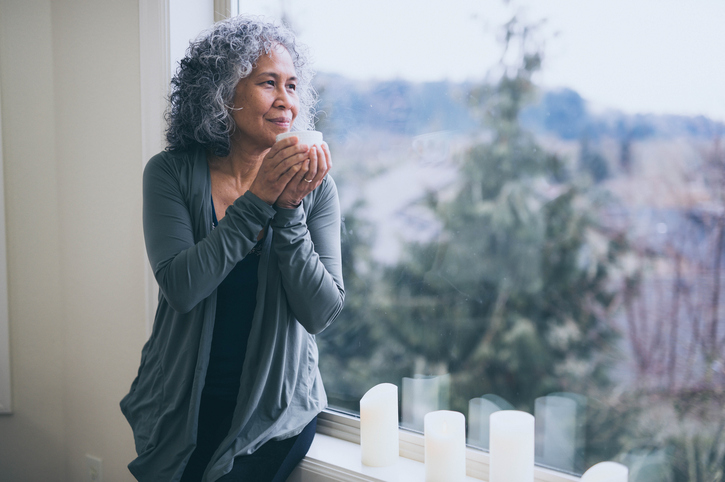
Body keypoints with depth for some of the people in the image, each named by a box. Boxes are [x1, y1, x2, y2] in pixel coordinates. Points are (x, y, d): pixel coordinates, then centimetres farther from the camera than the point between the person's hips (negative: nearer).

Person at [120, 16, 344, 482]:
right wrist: (257, 200, -23)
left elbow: (321, 311, -14)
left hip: (275, 409, 0)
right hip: (183, 404, 1)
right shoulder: (171, 173, -8)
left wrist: (289, 211, -24)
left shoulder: (314, 185, -7)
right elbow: (180, 287, -21)